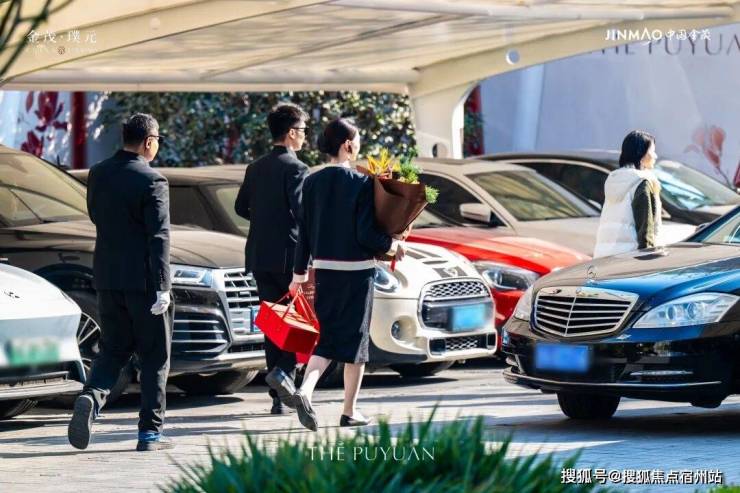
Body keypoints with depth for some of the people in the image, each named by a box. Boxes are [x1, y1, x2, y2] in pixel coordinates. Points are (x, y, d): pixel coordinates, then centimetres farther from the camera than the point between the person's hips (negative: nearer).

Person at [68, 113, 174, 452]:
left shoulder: (98, 174, 5)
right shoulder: (152, 182, -14)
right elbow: (159, 238, -17)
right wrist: (162, 288, -17)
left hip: (108, 278, 5)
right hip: (143, 280, -5)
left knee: (113, 350, 15)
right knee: (154, 357, 6)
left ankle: (92, 397, -13)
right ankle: (150, 431, 6)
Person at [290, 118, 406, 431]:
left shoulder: (313, 183, 2)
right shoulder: (360, 185, -13)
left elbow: (304, 232, 7)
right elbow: (366, 235, -16)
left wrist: (299, 273, 14)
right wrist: (393, 245, 2)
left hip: (323, 269, 5)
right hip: (357, 270, -5)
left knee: (328, 337, 10)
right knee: (355, 338, 7)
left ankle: (305, 390, -14)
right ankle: (350, 411, 12)